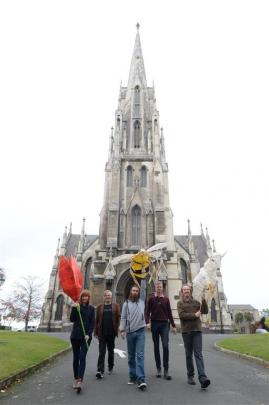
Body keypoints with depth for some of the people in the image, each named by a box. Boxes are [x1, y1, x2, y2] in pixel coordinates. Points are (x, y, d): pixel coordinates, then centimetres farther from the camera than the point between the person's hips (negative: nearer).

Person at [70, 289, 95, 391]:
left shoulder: (91, 308, 3)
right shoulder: (75, 306, 2)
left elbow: (92, 323, 1)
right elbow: (72, 319, -7)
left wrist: (89, 334, -11)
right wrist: (74, 309, -19)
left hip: (86, 336, -1)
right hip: (75, 336, 1)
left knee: (82, 357, -9)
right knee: (76, 358, 10)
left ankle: (80, 381, -12)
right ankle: (76, 379, 22)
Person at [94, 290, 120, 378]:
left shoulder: (115, 306, 3)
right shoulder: (100, 307, 5)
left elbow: (118, 318, 0)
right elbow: (97, 319, 5)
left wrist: (118, 329, -8)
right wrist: (96, 331, 2)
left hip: (111, 333, 1)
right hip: (102, 333, 0)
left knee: (111, 351, 15)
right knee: (101, 352, -4)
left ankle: (110, 367, 32)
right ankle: (100, 371, -2)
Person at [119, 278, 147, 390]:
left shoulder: (141, 300, 7)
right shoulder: (126, 303, 5)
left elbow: (144, 288, 1)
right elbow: (123, 317, 3)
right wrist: (122, 329, -8)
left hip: (140, 331, -1)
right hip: (130, 332, 1)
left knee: (140, 355, -7)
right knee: (131, 356, 11)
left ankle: (141, 379, -8)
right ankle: (133, 376, 23)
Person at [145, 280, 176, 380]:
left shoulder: (166, 299, 8)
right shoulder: (151, 299, 4)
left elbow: (169, 313, 12)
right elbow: (147, 312, 1)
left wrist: (173, 326, 10)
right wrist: (147, 322, -15)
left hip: (164, 324, 0)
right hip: (154, 324, 0)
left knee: (165, 346, -8)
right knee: (156, 347, 7)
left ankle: (166, 370, -1)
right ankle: (158, 369, 18)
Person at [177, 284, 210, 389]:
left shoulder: (196, 302, 12)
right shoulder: (180, 303, 4)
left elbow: (205, 311, 2)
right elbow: (181, 315, -10)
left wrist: (204, 300, -11)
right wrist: (194, 315, -10)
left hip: (197, 330, 1)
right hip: (186, 331, -1)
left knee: (198, 354, -7)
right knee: (189, 354, 9)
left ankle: (202, 377, -14)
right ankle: (190, 376, 22)